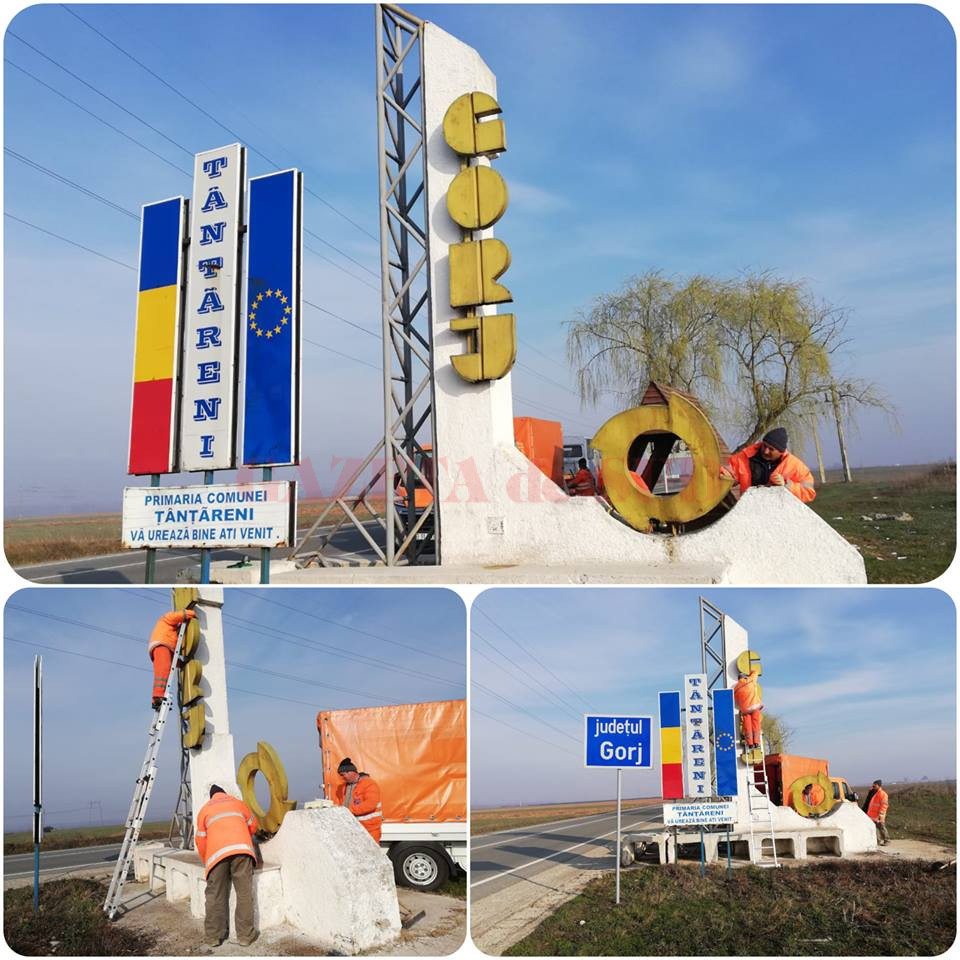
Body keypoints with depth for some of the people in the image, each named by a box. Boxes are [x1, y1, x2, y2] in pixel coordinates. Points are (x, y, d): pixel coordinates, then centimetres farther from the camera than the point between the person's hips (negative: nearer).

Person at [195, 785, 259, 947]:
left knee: (215, 895, 9)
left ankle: (213, 936, 14)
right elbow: (253, 826, 33)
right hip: (241, 849, 0)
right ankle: (245, 935, 5)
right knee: (244, 893, 3)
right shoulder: (237, 802, 27)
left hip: (217, 852, 0)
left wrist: (206, 863, 33)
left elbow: (201, 841, 20)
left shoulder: (205, 809, 24)